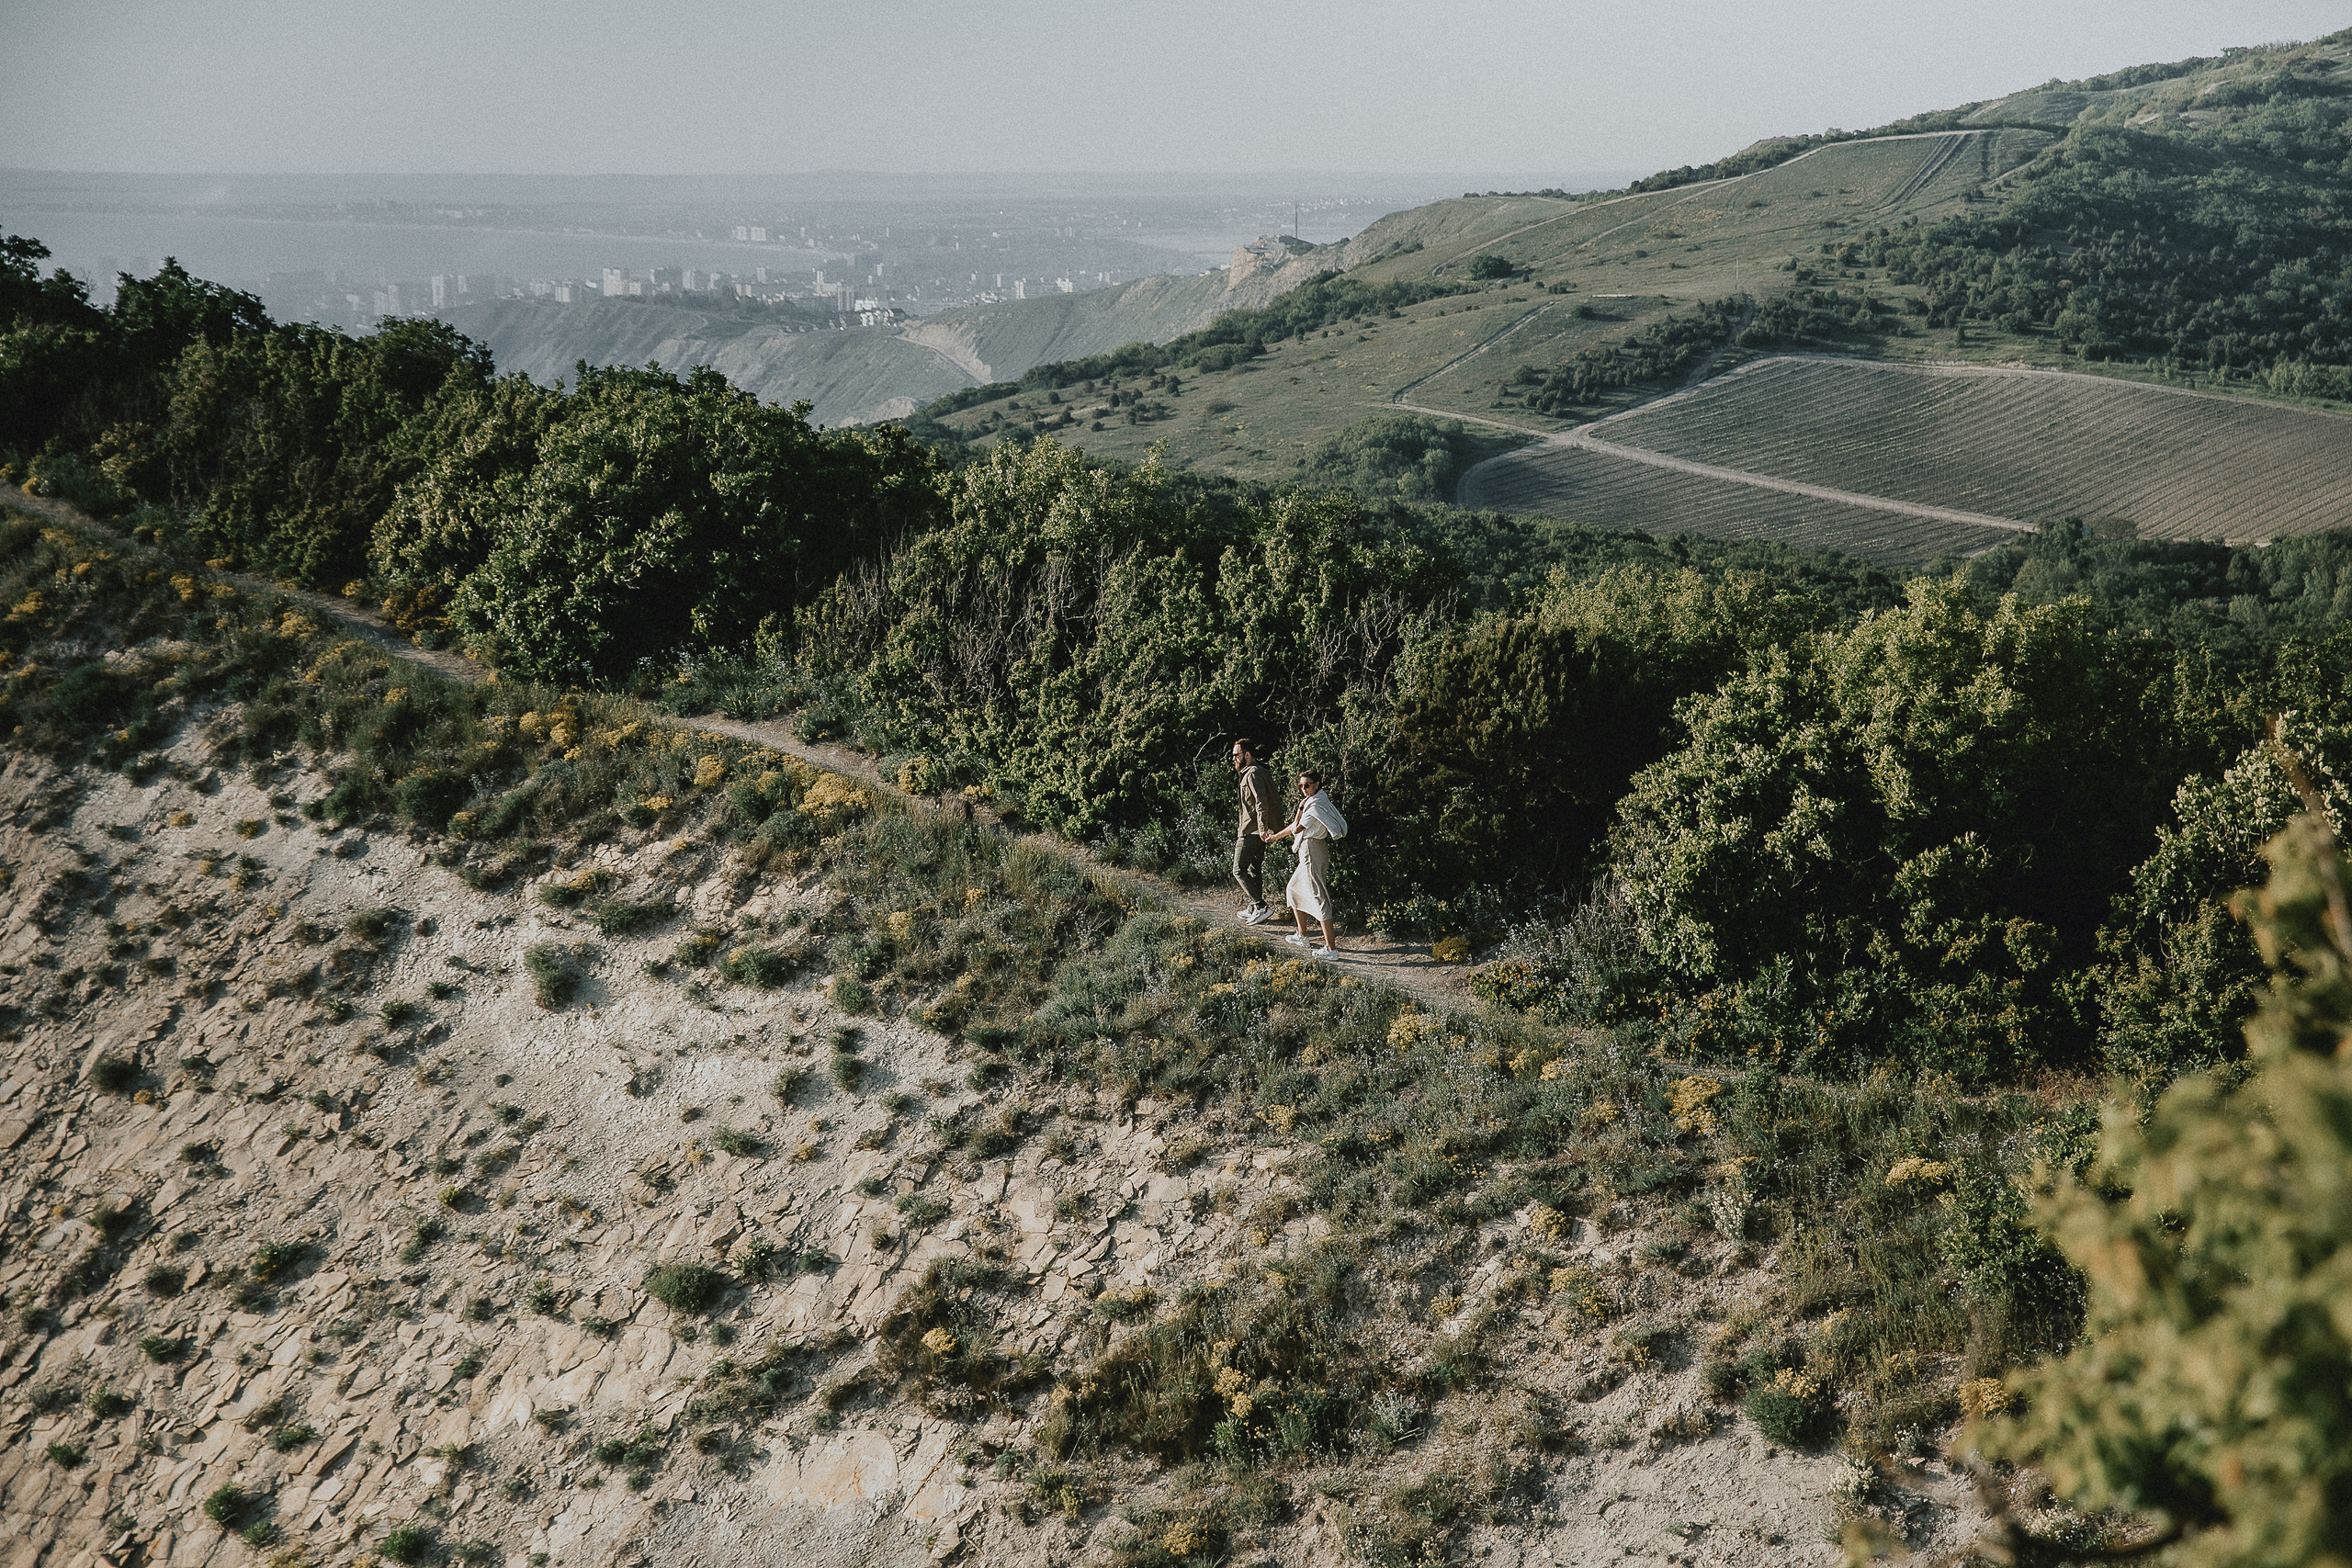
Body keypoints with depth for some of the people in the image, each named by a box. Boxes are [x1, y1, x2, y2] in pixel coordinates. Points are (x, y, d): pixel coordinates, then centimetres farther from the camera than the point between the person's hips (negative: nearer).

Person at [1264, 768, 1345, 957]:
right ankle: (1302, 936, 32)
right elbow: (1296, 826, 27)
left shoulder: (1316, 805, -16)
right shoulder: (1315, 801, 15)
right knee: (1293, 890, 23)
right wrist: (1276, 836, 37)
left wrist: (1301, 807, -10)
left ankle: (1331, 947, -14)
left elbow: (1296, 829, -17)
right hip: (1309, 853, 11)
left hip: (1312, 853, -11)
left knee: (1319, 898, -12)